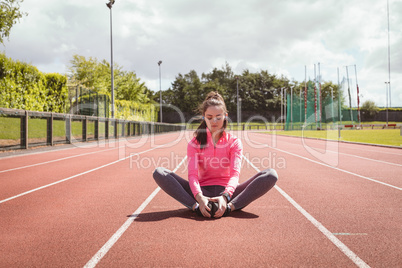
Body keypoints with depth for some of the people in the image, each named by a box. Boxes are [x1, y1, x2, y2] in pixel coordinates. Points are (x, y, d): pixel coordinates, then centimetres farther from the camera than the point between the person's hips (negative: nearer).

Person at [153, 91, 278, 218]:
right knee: (159, 173, -20)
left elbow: (235, 173, -13)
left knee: (271, 174, -23)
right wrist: (199, 197, -33)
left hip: (227, 192, 0)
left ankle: (229, 206, -35)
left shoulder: (234, 142, 2)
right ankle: (196, 206, -36)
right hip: (203, 192, 0)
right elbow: (192, 174, -11)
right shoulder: (195, 143, 3)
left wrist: (225, 196, -34)